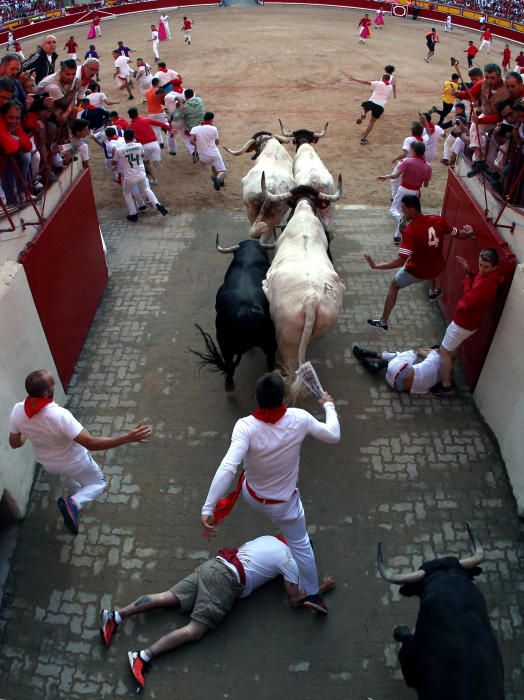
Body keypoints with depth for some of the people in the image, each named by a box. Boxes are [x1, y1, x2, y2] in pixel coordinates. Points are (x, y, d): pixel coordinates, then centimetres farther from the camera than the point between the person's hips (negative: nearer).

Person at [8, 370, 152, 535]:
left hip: (47, 463, 6)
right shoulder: (59, 415, -42)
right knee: (99, 484, 20)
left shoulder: (17, 410, -24)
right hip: (73, 462, -6)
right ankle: (74, 503, -5)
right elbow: (91, 443, -41)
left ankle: (80, 489, 60)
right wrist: (128, 438, -43)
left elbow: (14, 444, -6)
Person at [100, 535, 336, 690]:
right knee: (194, 631, -9)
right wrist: (321, 588, 20)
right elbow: (295, 601, 7)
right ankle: (144, 656, -22)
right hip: (228, 581, -7)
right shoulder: (290, 560, 5)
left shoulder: (268, 538, 24)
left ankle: (116, 616, -5)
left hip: (212, 565, 7)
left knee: (167, 597, 3)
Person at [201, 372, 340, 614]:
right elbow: (333, 436, -10)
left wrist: (208, 508, -40)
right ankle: (312, 595, 35)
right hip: (283, 502, -1)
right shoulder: (298, 418, -27)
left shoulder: (246, 426, -31)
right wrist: (329, 406, 7)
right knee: (300, 544, 22)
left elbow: (227, 468, -41)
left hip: (252, 495, 1)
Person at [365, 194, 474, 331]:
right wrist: (468, 233, 23)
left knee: (394, 286, 18)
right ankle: (434, 292, 59)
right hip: (437, 269, 5)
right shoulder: (438, 220, -14)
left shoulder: (409, 231, -30)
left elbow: (400, 261, -36)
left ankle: (384, 322, 24)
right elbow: (458, 234, 1)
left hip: (417, 271, -5)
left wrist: (376, 266, -33)